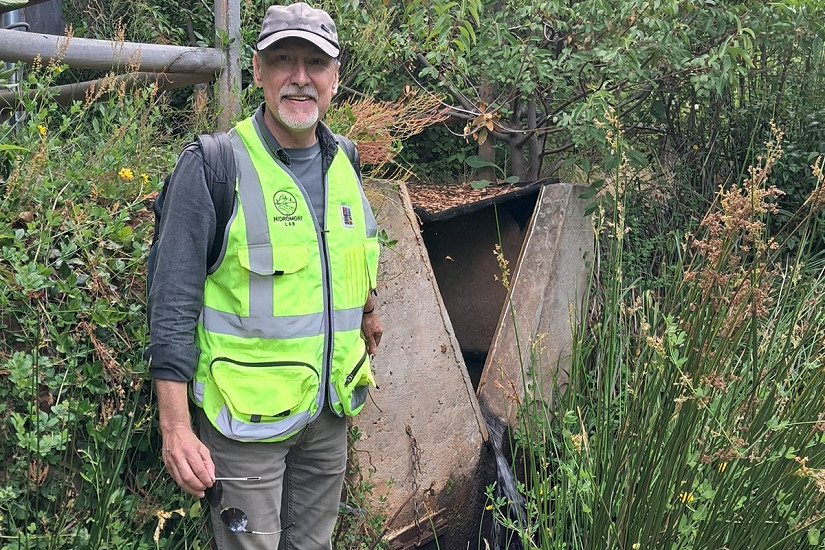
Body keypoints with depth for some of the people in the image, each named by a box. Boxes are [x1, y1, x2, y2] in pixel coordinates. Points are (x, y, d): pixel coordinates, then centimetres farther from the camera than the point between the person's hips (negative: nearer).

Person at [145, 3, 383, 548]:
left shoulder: (344, 162, 4)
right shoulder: (212, 167, -14)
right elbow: (172, 308, -15)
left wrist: (368, 313, 38)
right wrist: (176, 427, -19)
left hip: (329, 412, 6)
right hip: (246, 419, -6)